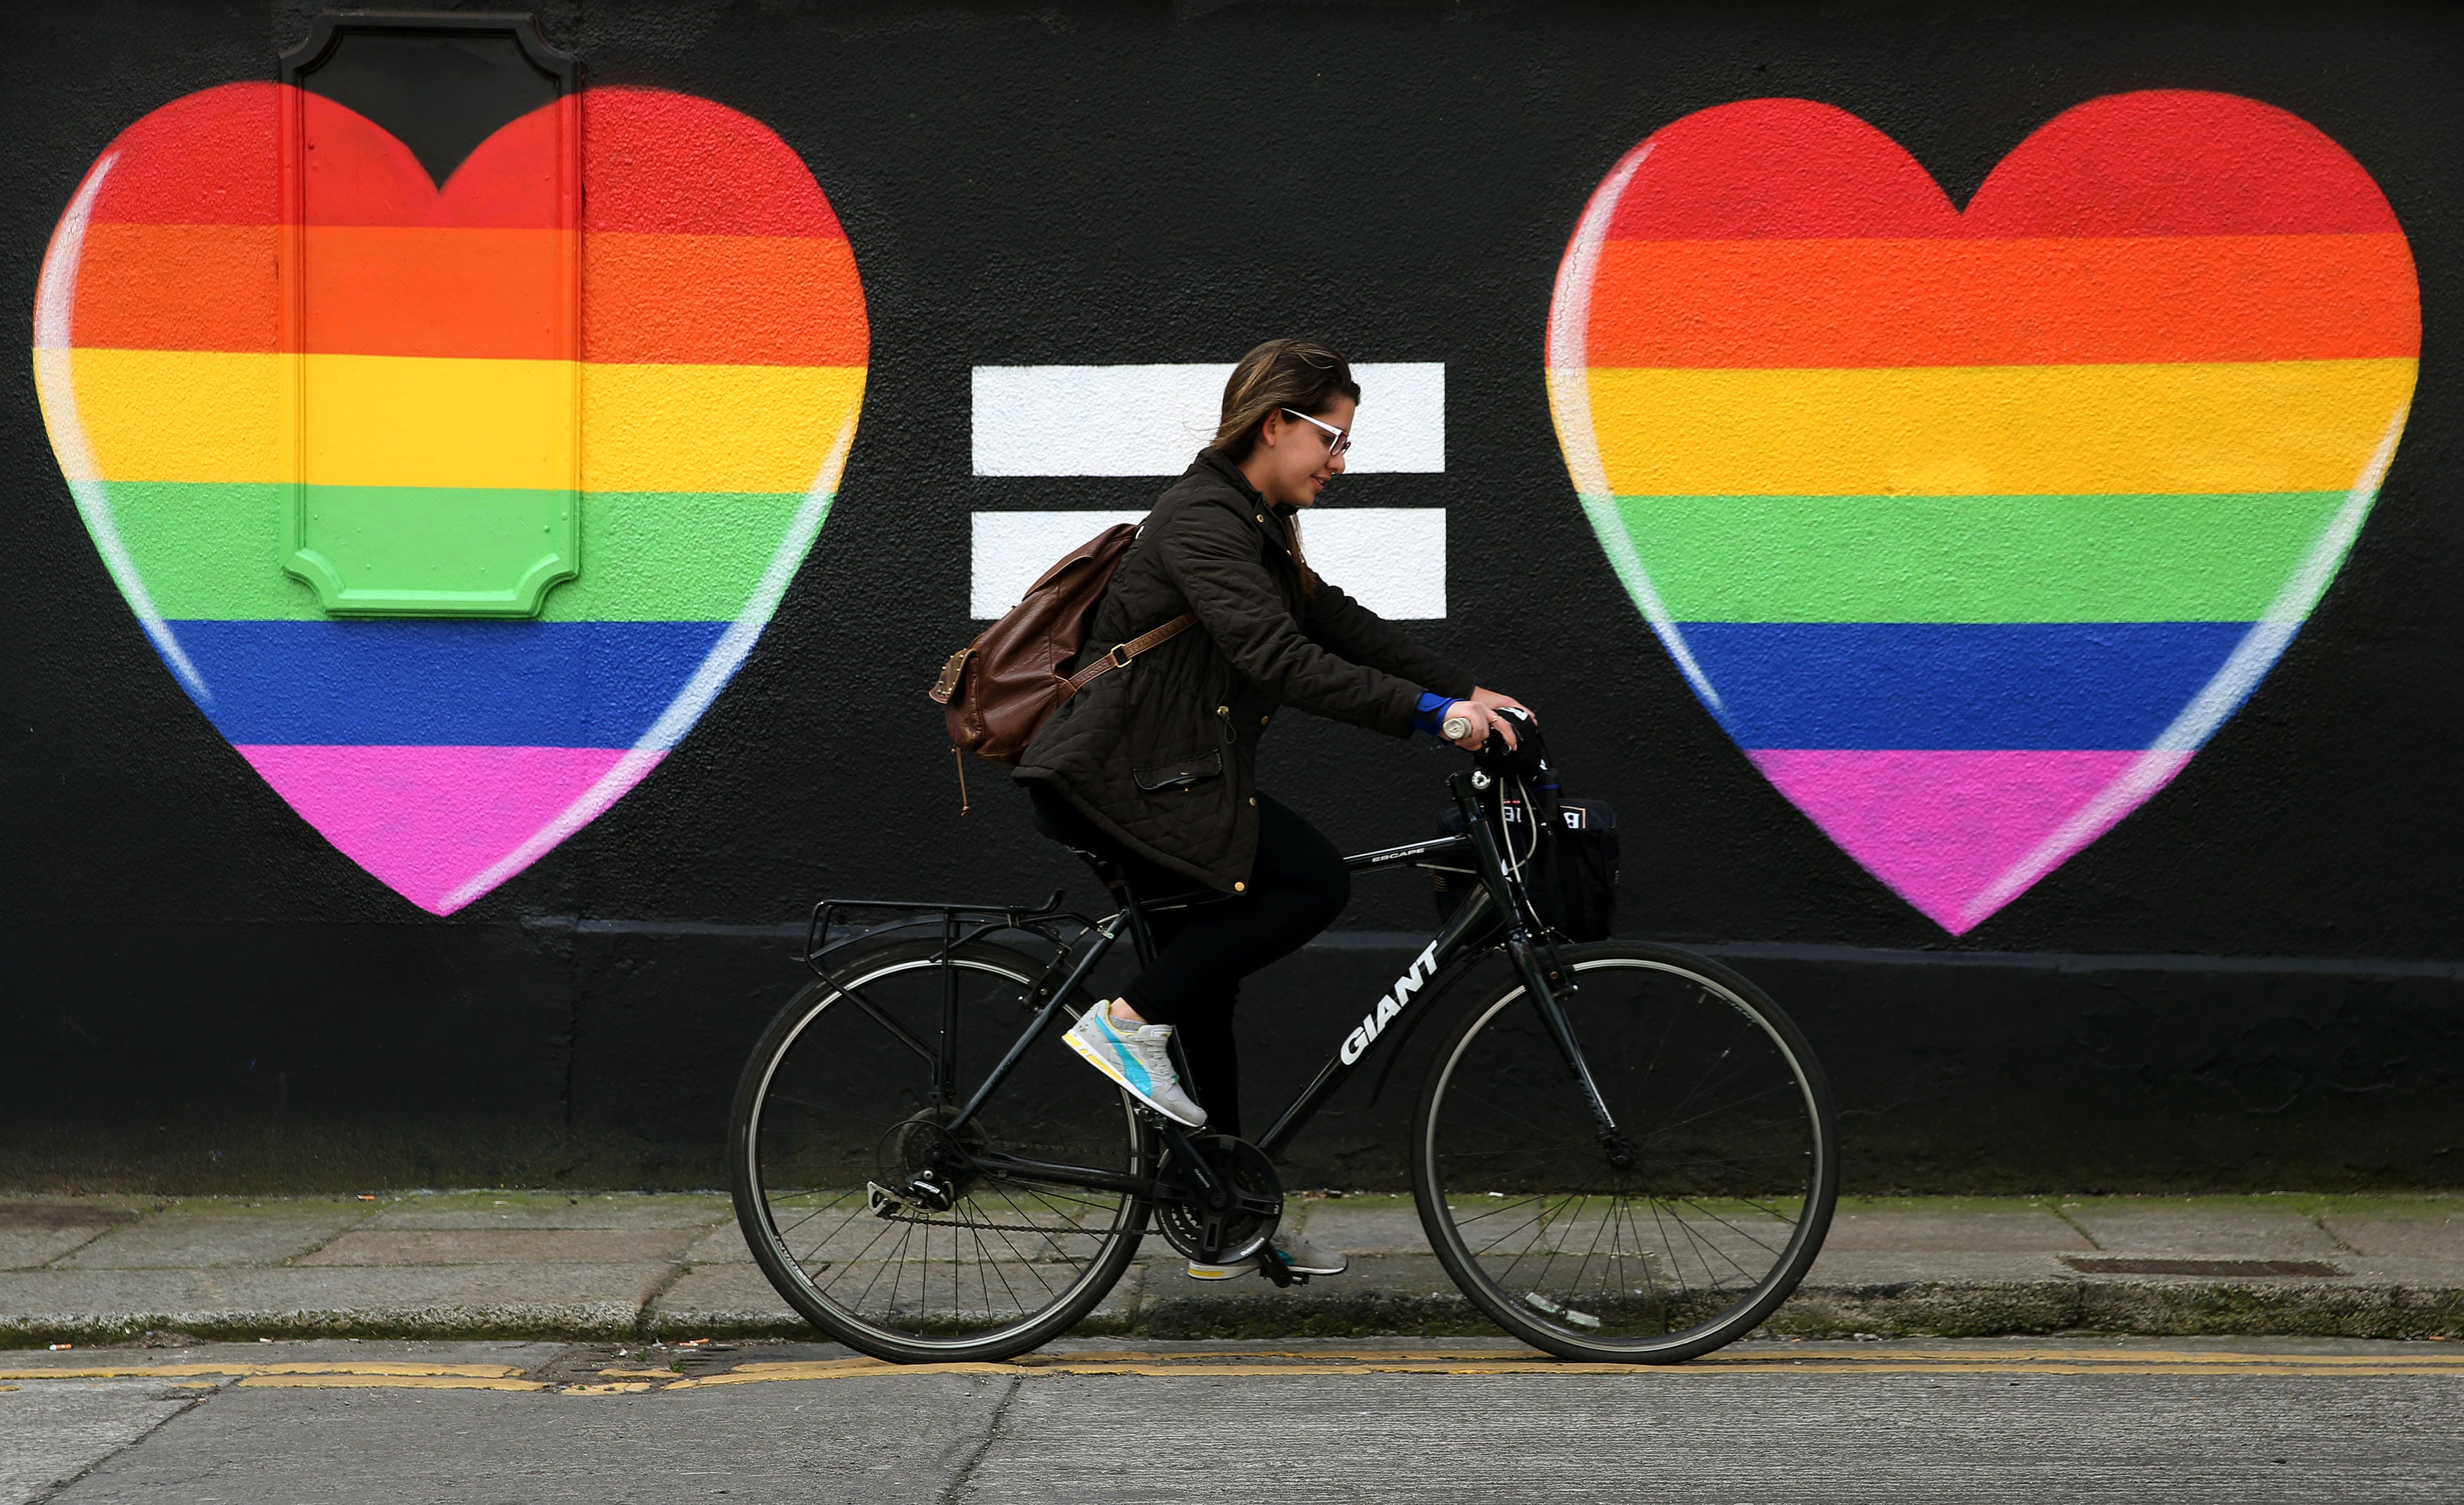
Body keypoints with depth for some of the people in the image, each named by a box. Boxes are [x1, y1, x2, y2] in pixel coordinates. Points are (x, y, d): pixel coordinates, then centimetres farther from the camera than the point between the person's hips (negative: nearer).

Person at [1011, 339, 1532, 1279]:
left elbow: (1337, 623, 16)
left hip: (1160, 778, 11)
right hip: (1117, 783, -11)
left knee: (1206, 985, 12)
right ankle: (1131, 1022, -12)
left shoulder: (1253, 525, 16)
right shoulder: (1203, 521, -17)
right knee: (1315, 882, -19)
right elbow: (1279, 660, -28)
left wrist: (1464, 691, 5)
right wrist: (1430, 713, -31)